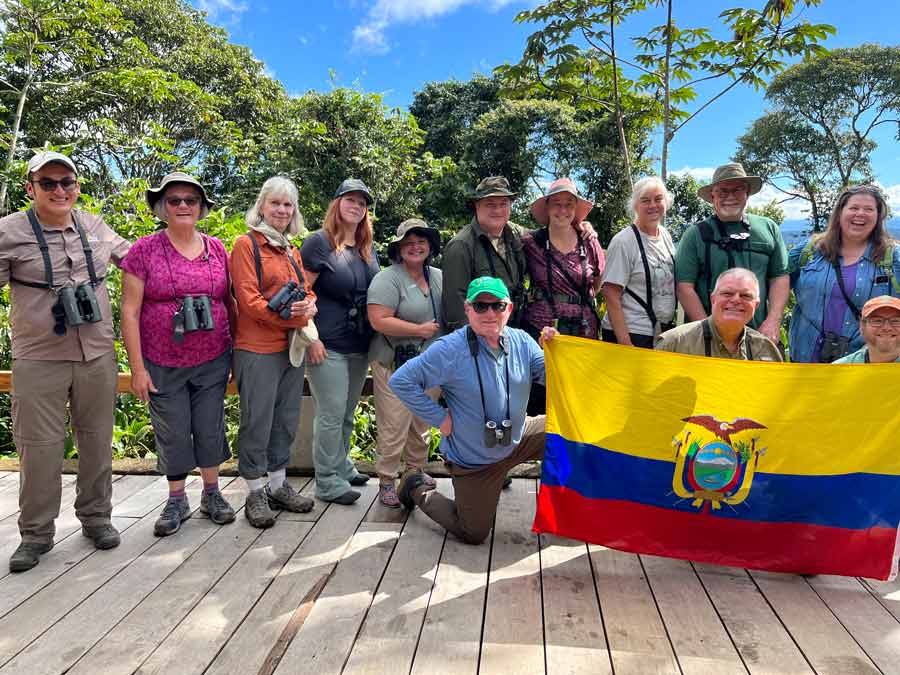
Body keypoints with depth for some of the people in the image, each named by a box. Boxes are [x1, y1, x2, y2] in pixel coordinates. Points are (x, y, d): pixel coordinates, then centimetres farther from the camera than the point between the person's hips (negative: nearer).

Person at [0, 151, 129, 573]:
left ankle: (96, 517, 29)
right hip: (39, 360, -3)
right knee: (39, 448, 3)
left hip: (97, 356, 3)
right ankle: (36, 534, 21)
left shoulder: (95, 227, 8)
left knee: (97, 442, 12)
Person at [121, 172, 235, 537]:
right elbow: (130, 311, -5)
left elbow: (230, 303, 11)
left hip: (213, 362, 2)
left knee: (211, 429, 9)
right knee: (172, 434, 8)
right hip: (163, 365, -2)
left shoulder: (217, 249, 3)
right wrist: (137, 368, -8)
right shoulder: (145, 250, -4)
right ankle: (177, 501, 27)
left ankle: (211, 493, 29)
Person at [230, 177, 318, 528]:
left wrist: (307, 307, -8)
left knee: (286, 419, 14)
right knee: (257, 421, 1)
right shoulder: (246, 244, -5)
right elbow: (248, 299, -13)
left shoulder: (292, 251, 17)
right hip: (258, 350, -7)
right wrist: (290, 316, -19)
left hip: (292, 347, 7)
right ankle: (255, 493, 15)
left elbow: (308, 292, 16)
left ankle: (278, 484, 27)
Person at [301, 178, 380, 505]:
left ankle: (342, 467, 31)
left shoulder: (368, 249, 14)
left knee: (347, 414, 16)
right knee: (331, 414, -2)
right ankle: (327, 482, 10)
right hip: (328, 345, -6)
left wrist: (376, 335, 16)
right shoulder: (318, 242, -6)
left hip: (360, 345, 7)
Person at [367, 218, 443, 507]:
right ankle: (386, 481, 12)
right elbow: (379, 321, -21)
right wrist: (420, 329, -16)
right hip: (396, 365, -6)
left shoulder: (439, 277, 10)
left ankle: (416, 471, 34)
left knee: (423, 424, 17)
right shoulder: (388, 279, -11)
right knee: (394, 427, -3)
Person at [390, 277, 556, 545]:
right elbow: (401, 381, -24)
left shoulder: (522, 341, -7)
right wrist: (439, 418, -21)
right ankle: (416, 488, 31)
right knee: (473, 534, 9)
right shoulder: (450, 349, -24)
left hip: (519, 439, 5)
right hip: (473, 459, -5)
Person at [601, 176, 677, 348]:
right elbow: (611, 296, -15)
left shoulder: (666, 235, 8)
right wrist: (625, 343, -20)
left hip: (665, 333, 6)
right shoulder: (624, 241, -11)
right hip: (632, 334, -6)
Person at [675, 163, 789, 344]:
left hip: (760, 335, 3)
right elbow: (684, 286, -8)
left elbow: (780, 277, 8)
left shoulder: (768, 228, 9)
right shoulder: (696, 234, -1)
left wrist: (773, 322, -5)